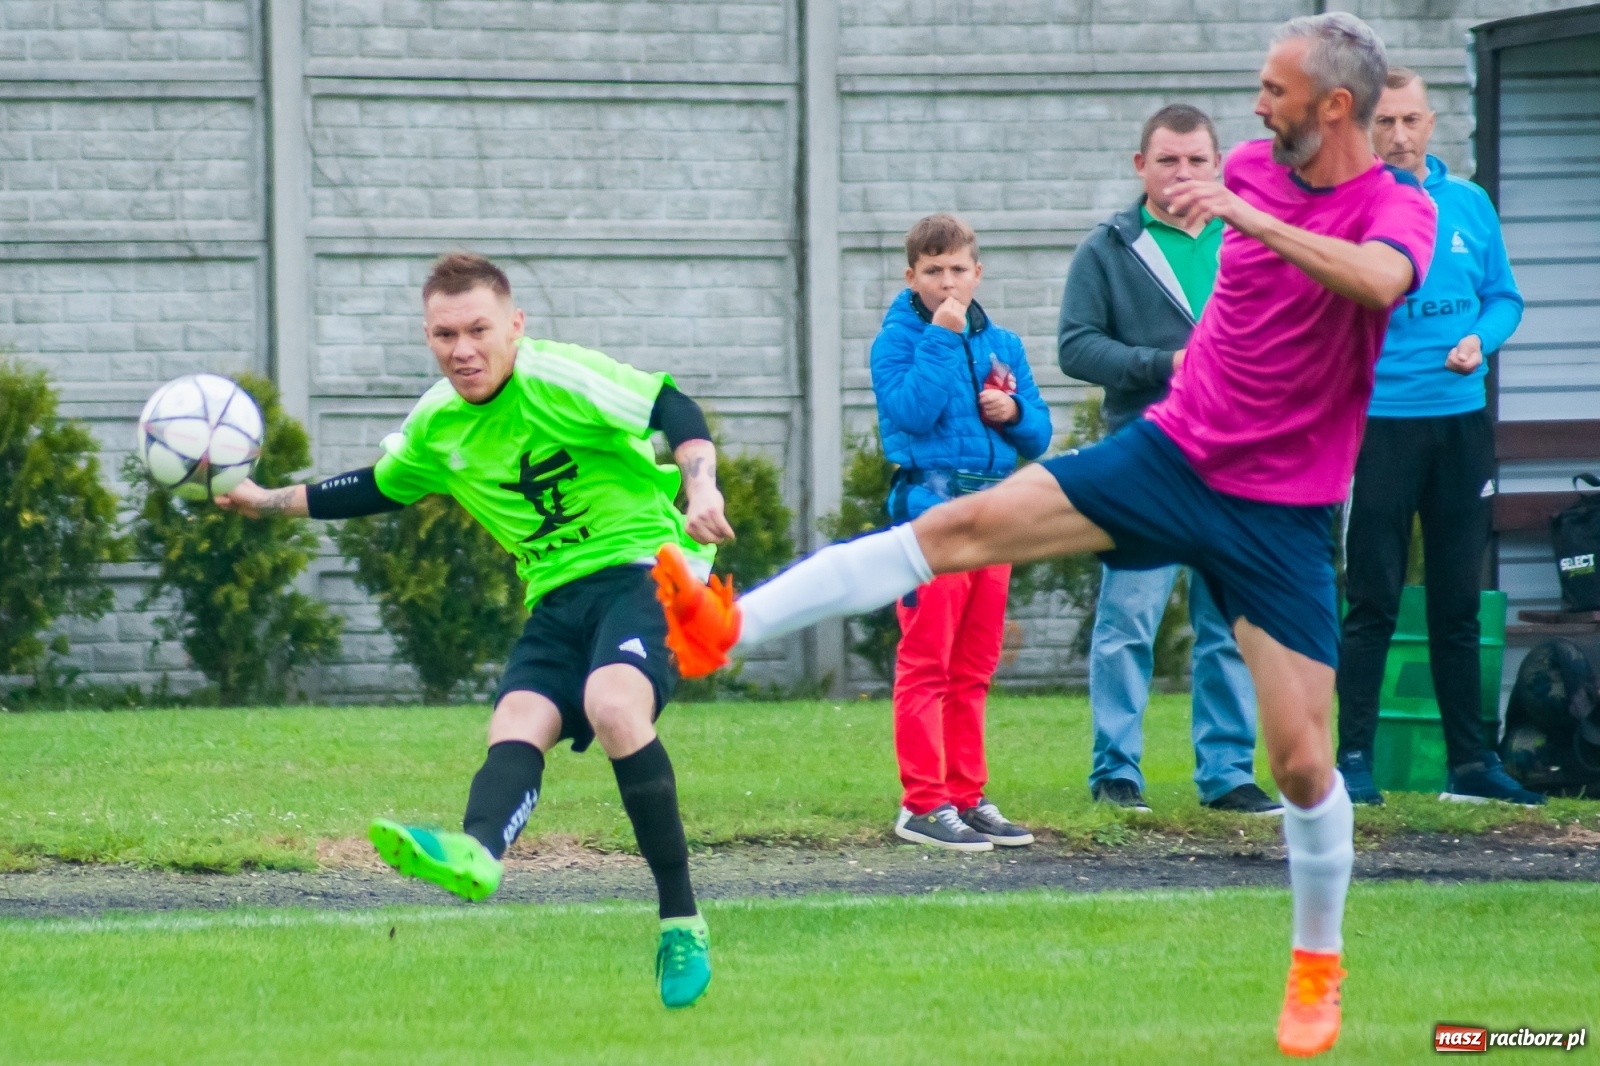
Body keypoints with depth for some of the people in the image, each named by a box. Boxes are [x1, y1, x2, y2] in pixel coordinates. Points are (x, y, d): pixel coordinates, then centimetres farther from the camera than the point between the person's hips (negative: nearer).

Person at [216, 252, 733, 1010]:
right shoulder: (437, 426, 10)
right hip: (559, 597, 7)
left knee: (613, 705, -33)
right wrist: (268, 502, 30)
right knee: (516, 722, -21)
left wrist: (700, 486, -36)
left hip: (643, 565, -7)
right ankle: (477, 853, -53)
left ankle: (680, 922, -26)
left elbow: (672, 412, -18)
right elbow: (378, 489, 29)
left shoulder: (558, 380, -12)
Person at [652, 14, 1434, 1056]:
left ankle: (1318, 967, 19)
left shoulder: (1397, 206, -14)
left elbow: (1381, 278, -40)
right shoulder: (1255, 168, 4)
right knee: (965, 524, -15)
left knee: (1304, 762, -5)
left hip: (1280, 513, -4)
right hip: (1173, 450, 4)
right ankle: (727, 625, -22)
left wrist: (1252, 219, -43)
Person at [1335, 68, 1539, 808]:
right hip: (1380, 420, -4)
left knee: (1458, 601, 10)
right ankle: (1354, 759, 0)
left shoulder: (1469, 204, 8)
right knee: (1373, 601, -4)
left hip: (1461, 421, 4)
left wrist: (1481, 340, -6)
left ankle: (1470, 762, 15)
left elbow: (1503, 298, 13)